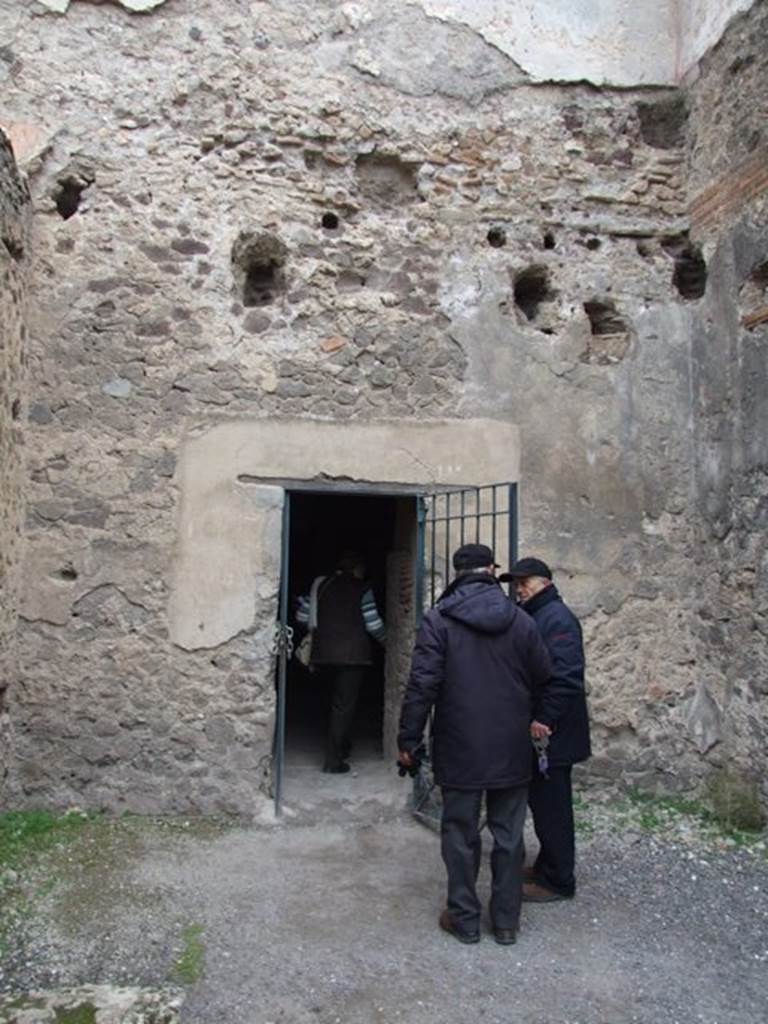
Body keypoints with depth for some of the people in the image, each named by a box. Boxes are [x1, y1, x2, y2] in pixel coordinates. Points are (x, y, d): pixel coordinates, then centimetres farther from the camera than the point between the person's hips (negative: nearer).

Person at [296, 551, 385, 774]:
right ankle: (333, 760, 2)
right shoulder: (362, 589, -5)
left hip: (323, 655, 4)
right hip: (352, 655, -4)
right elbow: (373, 624, -7)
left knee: (337, 701, 21)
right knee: (344, 705, 2)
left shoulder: (321, 585, 7)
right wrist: (385, 639, 11)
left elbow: (302, 616, 5)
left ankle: (342, 747, 31)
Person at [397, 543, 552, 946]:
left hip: (459, 750, -2)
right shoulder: (520, 620, -2)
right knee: (508, 834, 13)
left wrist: (409, 739, -7)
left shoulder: (438, 620, -10)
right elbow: (543, 677, 4)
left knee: (460, 833, 11)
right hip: (511, 749, 3)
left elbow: (422, 685, -14)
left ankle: (464, 918, 20)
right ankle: (506, 920, 23)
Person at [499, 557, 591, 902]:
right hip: (535, 730, 10)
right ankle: (547, 866, 31)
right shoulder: (534, 616, 15)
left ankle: (558, 881, 12)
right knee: (542, 800, 18)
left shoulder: (557, 618, -16)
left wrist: (545, 719, -24)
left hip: (552, 733, -10)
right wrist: (535, 718, 14)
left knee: (551, 805, 0)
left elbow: (565, 676, -25)